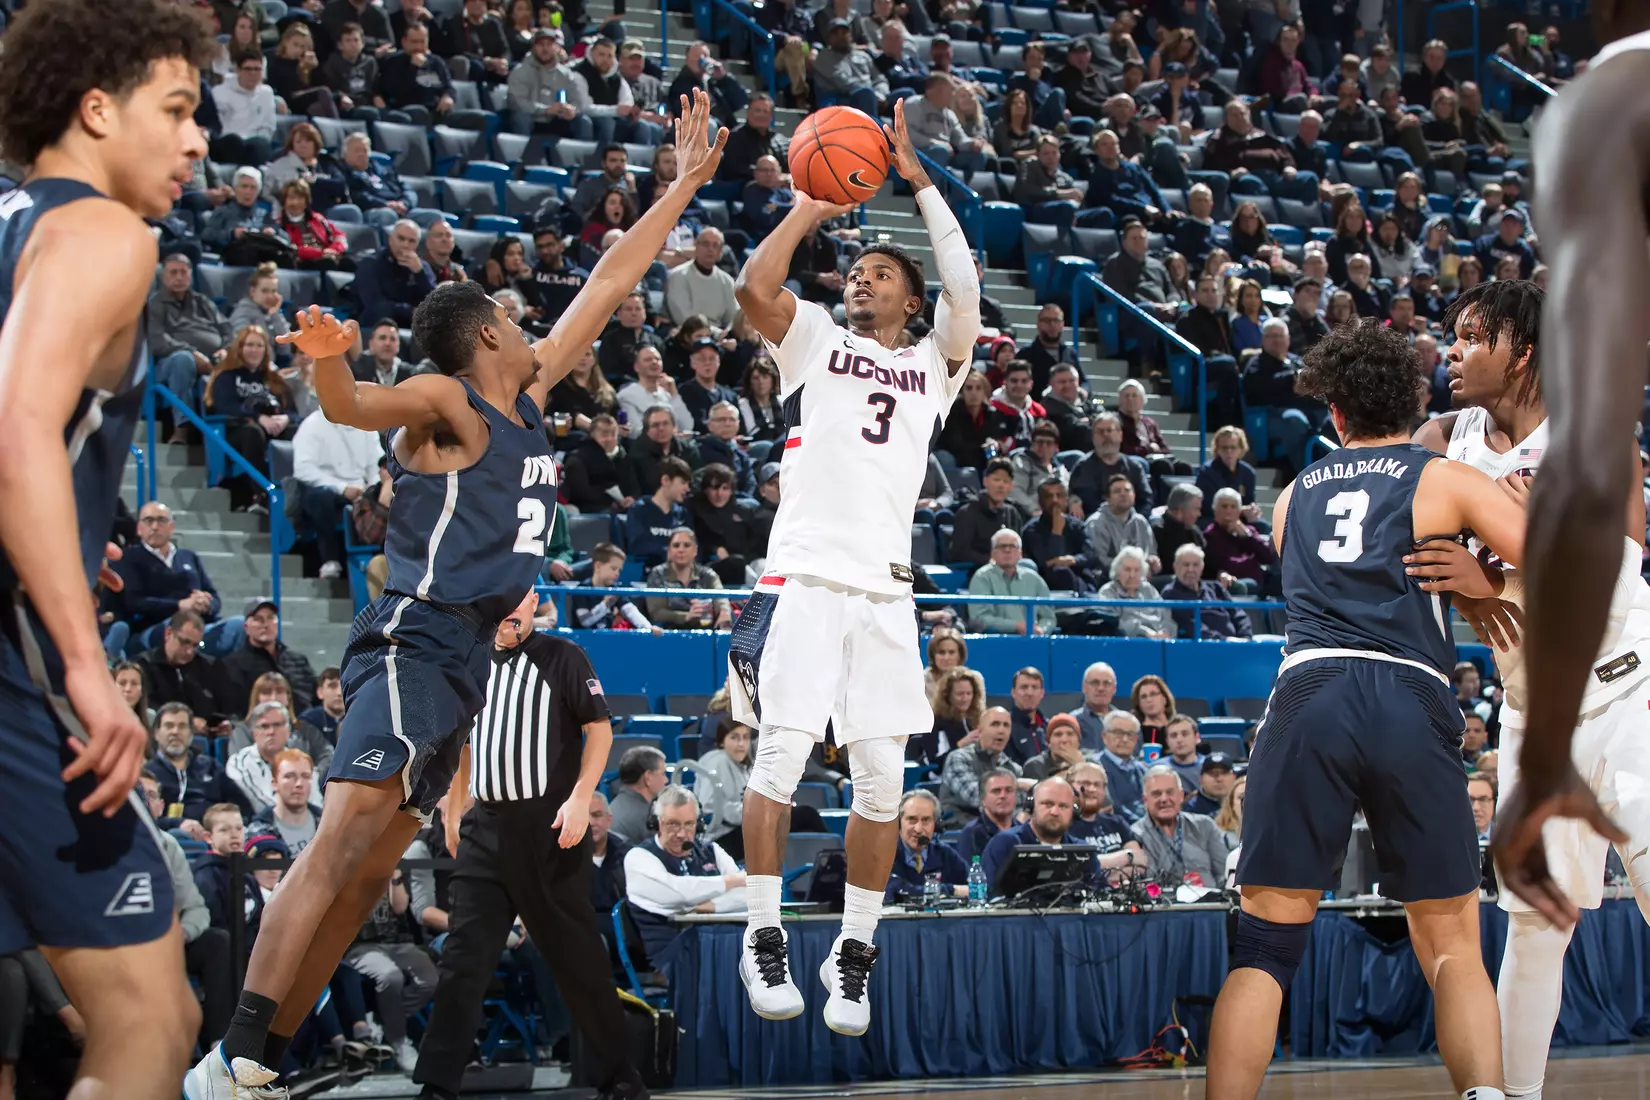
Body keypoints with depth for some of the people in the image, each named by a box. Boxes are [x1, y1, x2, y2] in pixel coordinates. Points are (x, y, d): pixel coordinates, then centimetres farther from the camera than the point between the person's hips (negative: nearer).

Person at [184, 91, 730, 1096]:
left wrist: (688, 184, 26)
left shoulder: (529, 394, 17)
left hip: (467, 658, 9)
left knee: (374, 865, 5)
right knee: (347, 836, -22)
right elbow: (353, 407, -25)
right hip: (415, 642, -9)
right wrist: (328, 362, -48)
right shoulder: (446, 401, -6)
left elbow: (608, 285, 23)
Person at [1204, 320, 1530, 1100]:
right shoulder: (1449, 481, 14)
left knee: (1265, 944, 4)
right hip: (1410, 702, -1)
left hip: (1308, 692, 1)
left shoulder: (1294, 496, 25)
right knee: (1452, 948, 11)